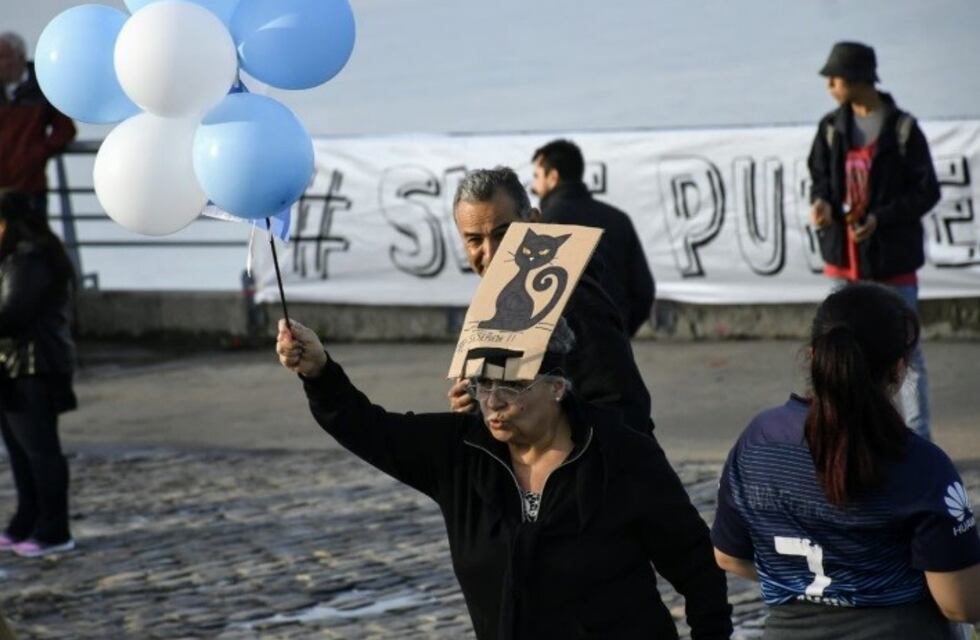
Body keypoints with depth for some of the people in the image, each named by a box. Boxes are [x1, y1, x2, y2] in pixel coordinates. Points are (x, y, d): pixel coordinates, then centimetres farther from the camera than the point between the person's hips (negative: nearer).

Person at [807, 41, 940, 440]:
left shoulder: (902, 129, -10)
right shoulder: (831, 128, 4)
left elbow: (927, 192, -8)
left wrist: (880, 218, -20)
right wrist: (820, 201, -11)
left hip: (892, 258, -5)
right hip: (844, 257, 5)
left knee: (906, 353, 1)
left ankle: (918, 442, 7)